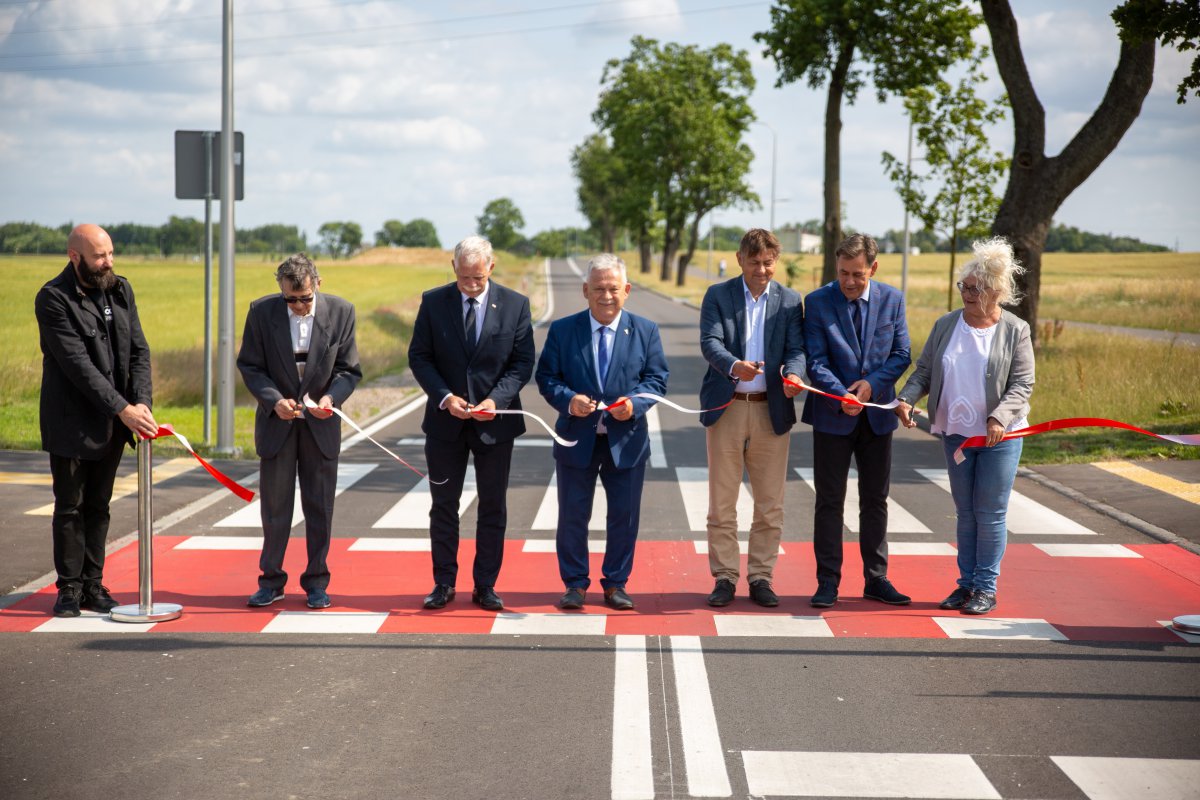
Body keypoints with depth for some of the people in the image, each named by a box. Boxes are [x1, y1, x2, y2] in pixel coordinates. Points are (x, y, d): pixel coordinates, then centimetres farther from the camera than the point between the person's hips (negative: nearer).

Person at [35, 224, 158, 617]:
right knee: (69, 507, 2)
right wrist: (122, 409, -24)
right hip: (72, 422, -5)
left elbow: (139, 350, 3)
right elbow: (77, 364, -20)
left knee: (98, 506, 11)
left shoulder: (120, 290, 5)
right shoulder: (53, 299, -14)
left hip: (113, 422, 5)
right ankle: (69, 589, 11)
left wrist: (142, 402, -12)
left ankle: (93, 586, 18)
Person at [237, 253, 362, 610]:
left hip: (320, 424, 0)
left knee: (320, 507, 6)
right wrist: (274, 400, -18)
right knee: (274, 506, 7)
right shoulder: (261, 312, -8)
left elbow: (349, 370, -2)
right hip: (276, 421, 0)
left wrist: (331, 397, -21)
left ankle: (316, 582, 17)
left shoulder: (340, 312, -7)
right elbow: (249, 365, -3)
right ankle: (271, 581, 18)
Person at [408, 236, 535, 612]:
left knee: (493, 509, 6)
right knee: (443, 506, 8)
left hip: (495, 422, 0)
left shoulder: (515, 305, -3)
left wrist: (496, 400, -17)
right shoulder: (433, 301, -2)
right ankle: (444, 584, 18)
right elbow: (418, 356, -1)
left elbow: (523, 361, -3)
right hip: (445, 421, 0)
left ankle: (485, 586, 16)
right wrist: (444, 397, -15)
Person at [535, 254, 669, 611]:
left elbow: (657, 378, 1)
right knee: (572, 516, 6)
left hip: (626, 439, 1)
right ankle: (574, 583, 19)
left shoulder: (645, 331, 3)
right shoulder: (562, 330, 1)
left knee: (624, 515, 7)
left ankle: (615, 583, 20)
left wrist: (634, 404, -18)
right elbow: (546, 377, 0)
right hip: (576, 439, 0)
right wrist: (568, 400, -19)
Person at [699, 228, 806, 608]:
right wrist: (734, 366, -32)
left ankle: (761, 578, 15)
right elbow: (710, 342, -11)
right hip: (726, 408, -1)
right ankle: (724, 578, 11)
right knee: (722, 502, 3)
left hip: (772, 411, 2)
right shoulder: (718, 295, 2)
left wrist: (793, 373, -25)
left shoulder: (790, 301, 8)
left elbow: (796, 348, -2)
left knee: (770, 504, 5)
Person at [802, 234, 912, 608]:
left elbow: (901, 354, 4)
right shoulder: (817, 302, -7)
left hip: (877, 414, 3)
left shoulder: (892, 299, 1)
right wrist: (842, 395, -26)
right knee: (829, 501, 2)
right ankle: (828, 581, 9)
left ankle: (876, 579, 19)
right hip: (833, 416, -2)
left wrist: (872, 384, -13)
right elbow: (817, 361, -11)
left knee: (875, 500, 10)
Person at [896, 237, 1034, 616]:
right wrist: (908, 398, -11)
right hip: (955, 434, 4)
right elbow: (924, 370, 8)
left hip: (999, 437, -4)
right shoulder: (946, 325, 5)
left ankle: (986, 588, 10)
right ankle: (966, 583, 20)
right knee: (965, 512, 12)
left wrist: (999, 418, -23)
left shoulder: (1016, 331, -5)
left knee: (990, 513, 1)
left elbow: (1022, 385, -8)